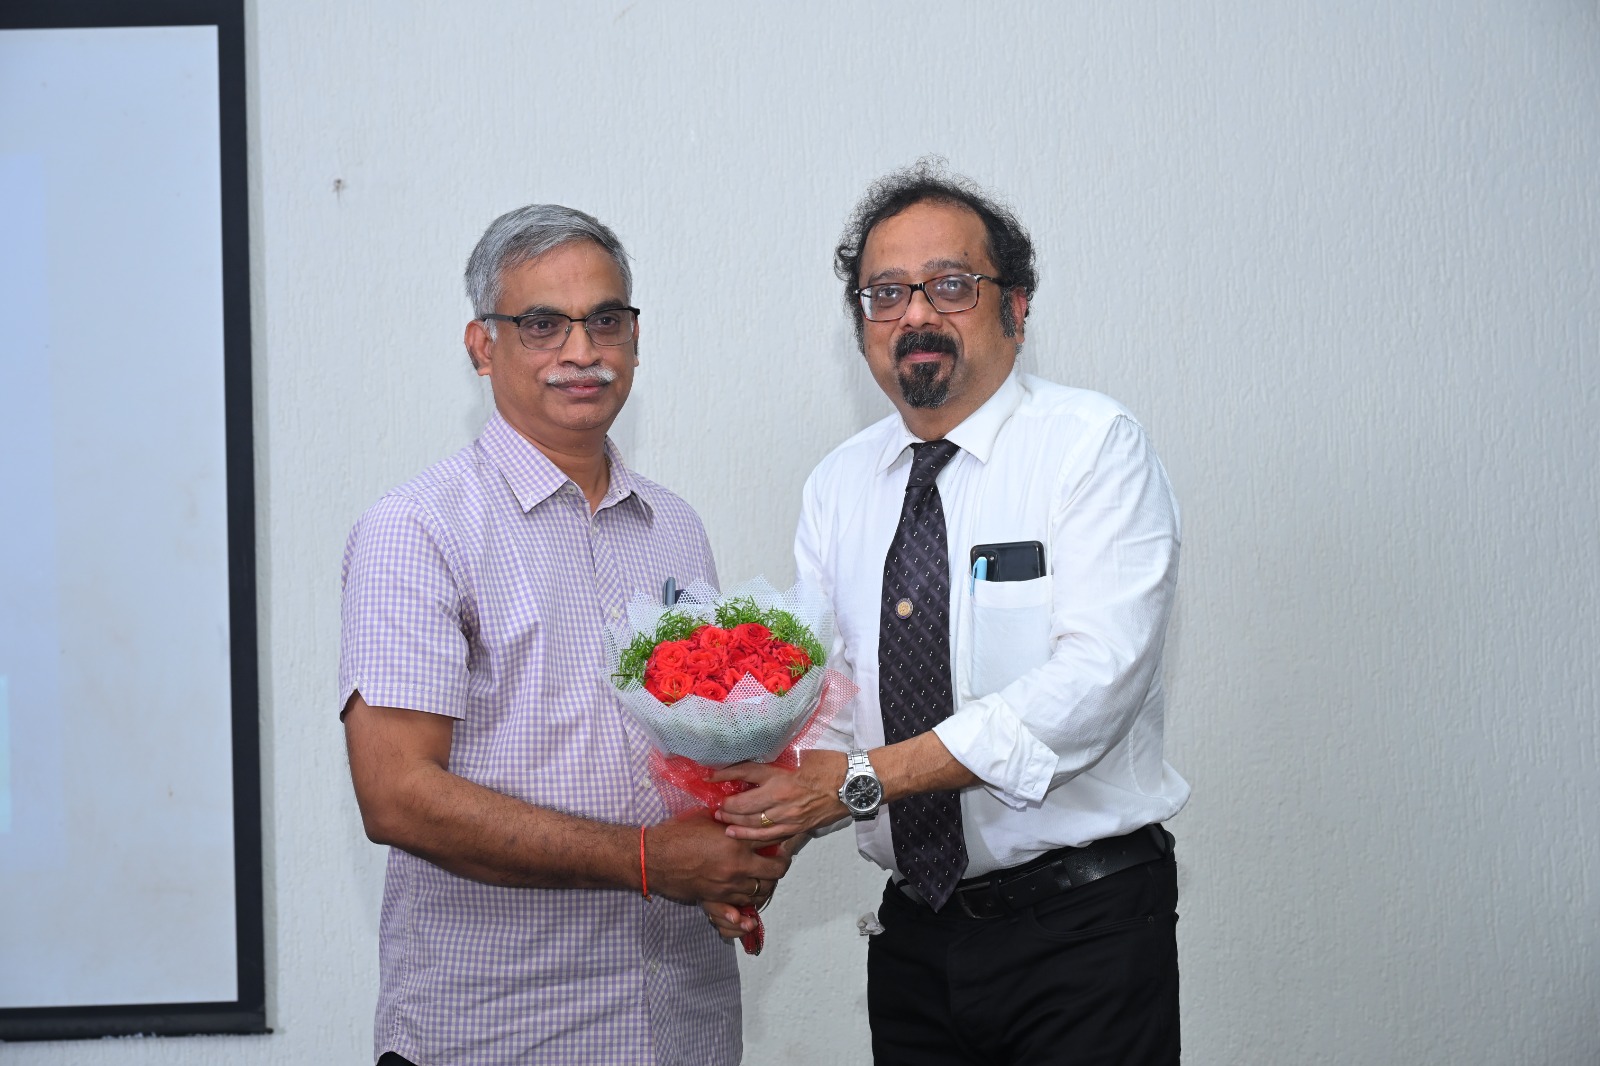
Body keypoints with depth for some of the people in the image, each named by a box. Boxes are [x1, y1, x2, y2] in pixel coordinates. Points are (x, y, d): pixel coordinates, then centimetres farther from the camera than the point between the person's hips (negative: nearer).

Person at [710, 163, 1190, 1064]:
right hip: (916, 932, 5)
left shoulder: (1093, 445, -8)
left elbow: (1095, 678, -20)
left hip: (1082, 927, -4)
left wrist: (866, 777, -24)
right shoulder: (838, 486, 9)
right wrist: (757, 836, -17)